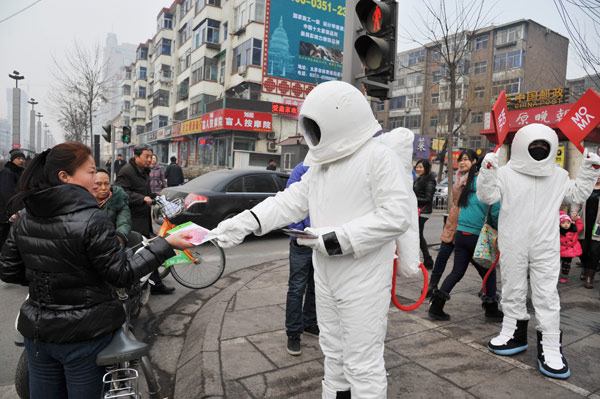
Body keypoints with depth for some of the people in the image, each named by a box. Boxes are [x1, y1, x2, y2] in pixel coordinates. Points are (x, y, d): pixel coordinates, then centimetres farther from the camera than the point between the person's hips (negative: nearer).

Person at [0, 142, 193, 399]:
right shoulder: (92, 219, -21)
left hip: (37, 332, 6)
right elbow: (122, 274, -18)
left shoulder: (25, 218, -1)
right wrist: (166, 245, -16)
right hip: (84, 334, -5)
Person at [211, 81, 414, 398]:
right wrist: (245, 222, -5)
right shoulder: (322, 161, 11)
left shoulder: (379, 157, -15)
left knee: (363, 361, 4)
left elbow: (398, 214, -21)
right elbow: (294, 199, 6)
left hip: (364, 279, -8)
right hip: (326, 276, 8)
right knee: (333, 352, 22)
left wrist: (337, 239, -22)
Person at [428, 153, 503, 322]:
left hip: (460, 234, 6)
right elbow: (496, 213, -11)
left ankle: (436, 306, 5)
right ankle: (491, 310, 24)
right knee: (488, 273, 13)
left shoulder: (469, 186, 11)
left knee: (457, 272, 10)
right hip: (479, 237, -6)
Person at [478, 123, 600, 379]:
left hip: (546, 248, 1)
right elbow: (487, 196, -10)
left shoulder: (559, 176, 7)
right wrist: (488, 172, -23)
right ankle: (514, 333, 28)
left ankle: (550, 348, 9)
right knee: (512, 289, 11)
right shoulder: (506, 173, -4)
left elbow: (577, 195, 19)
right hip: (513, 246, -1)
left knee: (547, 294, 0)